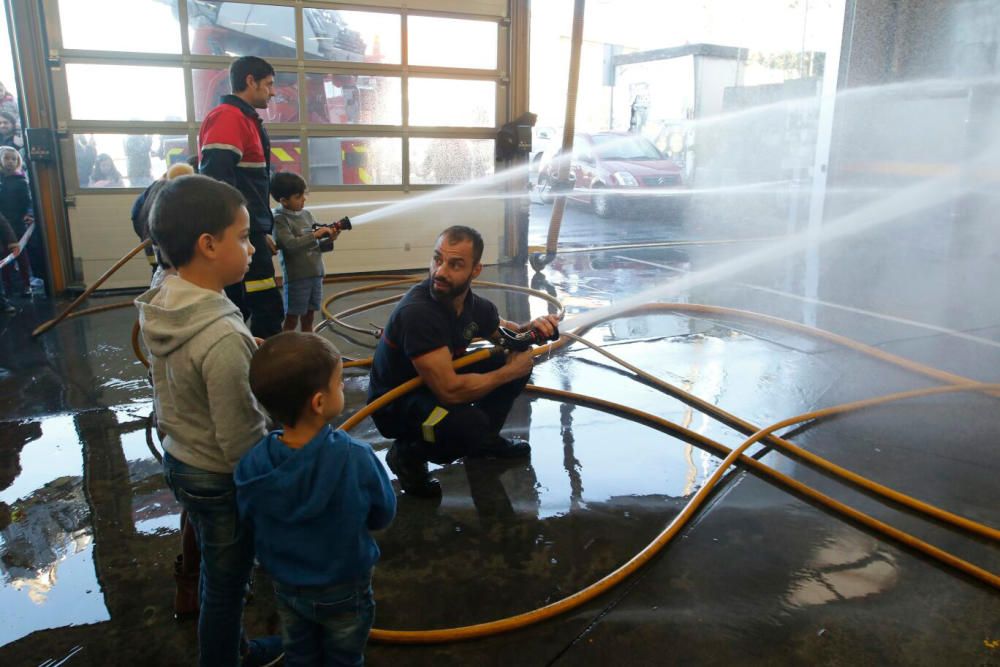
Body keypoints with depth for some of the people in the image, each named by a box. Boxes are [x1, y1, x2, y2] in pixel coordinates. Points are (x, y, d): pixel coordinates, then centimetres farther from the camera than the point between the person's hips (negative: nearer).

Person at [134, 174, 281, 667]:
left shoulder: (161, 307, -6)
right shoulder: (223, 337, -32)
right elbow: (239, 440, -26)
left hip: (178, 460, 8)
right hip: (220, 481, -8)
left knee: (217, 575, 27)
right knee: (225, 585, 15)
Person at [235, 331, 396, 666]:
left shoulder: (252, 464, -24)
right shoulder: (356, 458, -32)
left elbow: (252, 523, -6)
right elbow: (382, 516, -15)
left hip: (286, 587, 3)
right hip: (344, 591, -2)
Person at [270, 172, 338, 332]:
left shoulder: (307, 214, 9)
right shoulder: (280, 219, -10)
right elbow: (291, 244, -22)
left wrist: (330, 239, -5)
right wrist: (315, 234, -21)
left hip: (316, 274, 6)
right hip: (296, 277, -6)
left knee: (308, 317, 15)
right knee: (291, 319, 3)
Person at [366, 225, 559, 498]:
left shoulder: (472, 303, -9)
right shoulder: (417, 312, -32)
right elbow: (449, 390, -35)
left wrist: (531, 327, -12)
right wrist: (510, 371, -22)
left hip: (438, 384, 8)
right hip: (396, 404, -8)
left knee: (519, 358, 1)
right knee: (471, 425, -34)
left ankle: (484, 438, 21)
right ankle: (408, 453, -2)